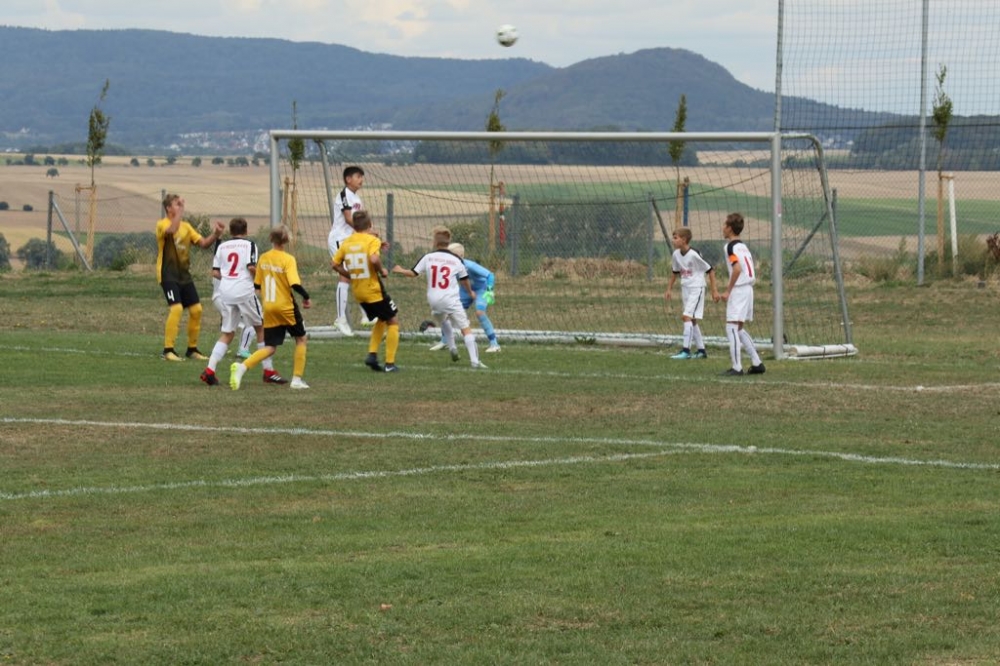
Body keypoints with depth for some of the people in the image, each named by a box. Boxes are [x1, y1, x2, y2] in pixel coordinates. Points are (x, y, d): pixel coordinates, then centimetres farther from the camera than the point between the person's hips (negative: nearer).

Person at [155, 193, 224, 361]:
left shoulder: (186, 226, 13)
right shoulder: (162, 224, -8)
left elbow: (203, 243, 9)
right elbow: (172, 230, -32)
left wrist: (215, 235, -7)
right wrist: (179, 212, -26)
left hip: (184, 275, 7)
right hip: (168, 274, -7)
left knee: (196, 309, 4)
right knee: (176, 308, -21)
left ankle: (192, 349, 17)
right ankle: (168, 350, -17)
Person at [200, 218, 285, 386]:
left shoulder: (222, 246, 13)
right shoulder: (249, 244, 3)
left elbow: (215, 273, 9)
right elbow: (251, 266, -11)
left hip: (225, 291, 4)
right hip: (244, 290, -4)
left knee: (227, 333, 10)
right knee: (261, 328, 11)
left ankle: (210, 370, -6)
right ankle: (268, 371, 10)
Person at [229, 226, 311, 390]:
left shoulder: (263, 258, 3)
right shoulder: (288, 260, -13)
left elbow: (257, 284, 10)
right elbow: (295, 284, -23)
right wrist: (306, 297, -7)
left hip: (268, 308, 5)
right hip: (286, 307, -5)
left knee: (270, 348, 8)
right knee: (301, 339, 17)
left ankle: (242, 367, -15)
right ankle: (297, 379, 12)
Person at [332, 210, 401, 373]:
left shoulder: (346, 242, 5)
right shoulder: (372, 240, -12)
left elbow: (335, 264, 5)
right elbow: (374, 259, -30)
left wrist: (351, 275, 13)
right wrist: (382, 270, -12)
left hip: (358, 292, 6)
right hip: (374, 290, -6)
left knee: (381, 319, 26)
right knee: (393, 321, 9)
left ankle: (372, 354, 11)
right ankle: (390, 363, 2)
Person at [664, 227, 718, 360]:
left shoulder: (694, 254, -19)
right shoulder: (676, 255, 2)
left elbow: (710, 271, -12)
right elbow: (674, 272, 20)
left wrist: (714, 290, -11)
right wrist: (669, 288, 17)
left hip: (696, 288, -8)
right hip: (685, 288, 8)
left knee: (687, 317, -17)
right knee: (691, 320, 12)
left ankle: (686, 350, -17)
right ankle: (701, 350, 20)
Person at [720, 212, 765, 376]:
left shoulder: (731, 246, -10)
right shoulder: (743, 246, 17)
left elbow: (737, 268, -23)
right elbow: (752, 270, 17)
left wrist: (728, 290, -18)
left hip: (738, 290, -9)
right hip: (748, 289, 9)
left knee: (732, 327, -8)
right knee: (738, 329, 17)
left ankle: (737, 367, -12)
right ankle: (756, 363, 15)